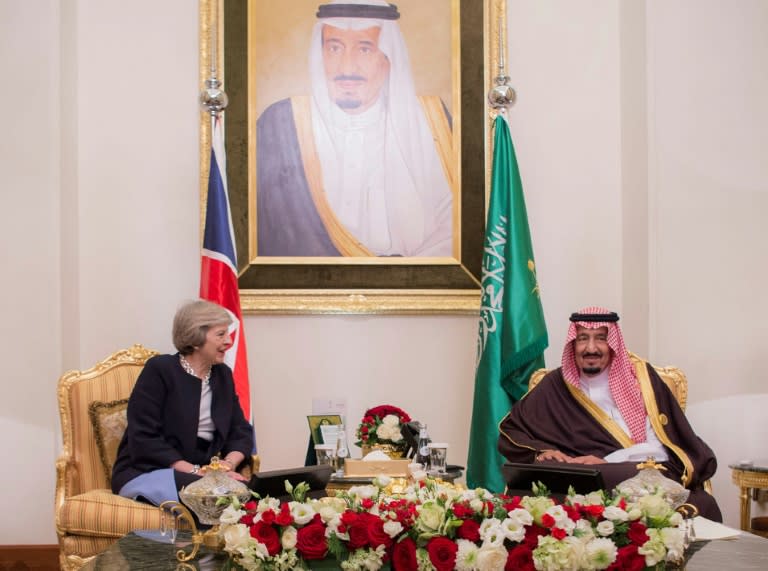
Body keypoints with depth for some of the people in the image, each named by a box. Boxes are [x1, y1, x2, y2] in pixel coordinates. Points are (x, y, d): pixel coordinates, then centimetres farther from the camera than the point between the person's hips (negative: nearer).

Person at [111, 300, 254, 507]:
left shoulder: (222, 375, 13)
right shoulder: (159, 370, -7)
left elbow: (241, 432, 10)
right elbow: (144, 441, -15)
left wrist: (228, 464, -13)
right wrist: (195, 471, -23)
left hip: (202, 474, 6)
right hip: (145, 472, -6)